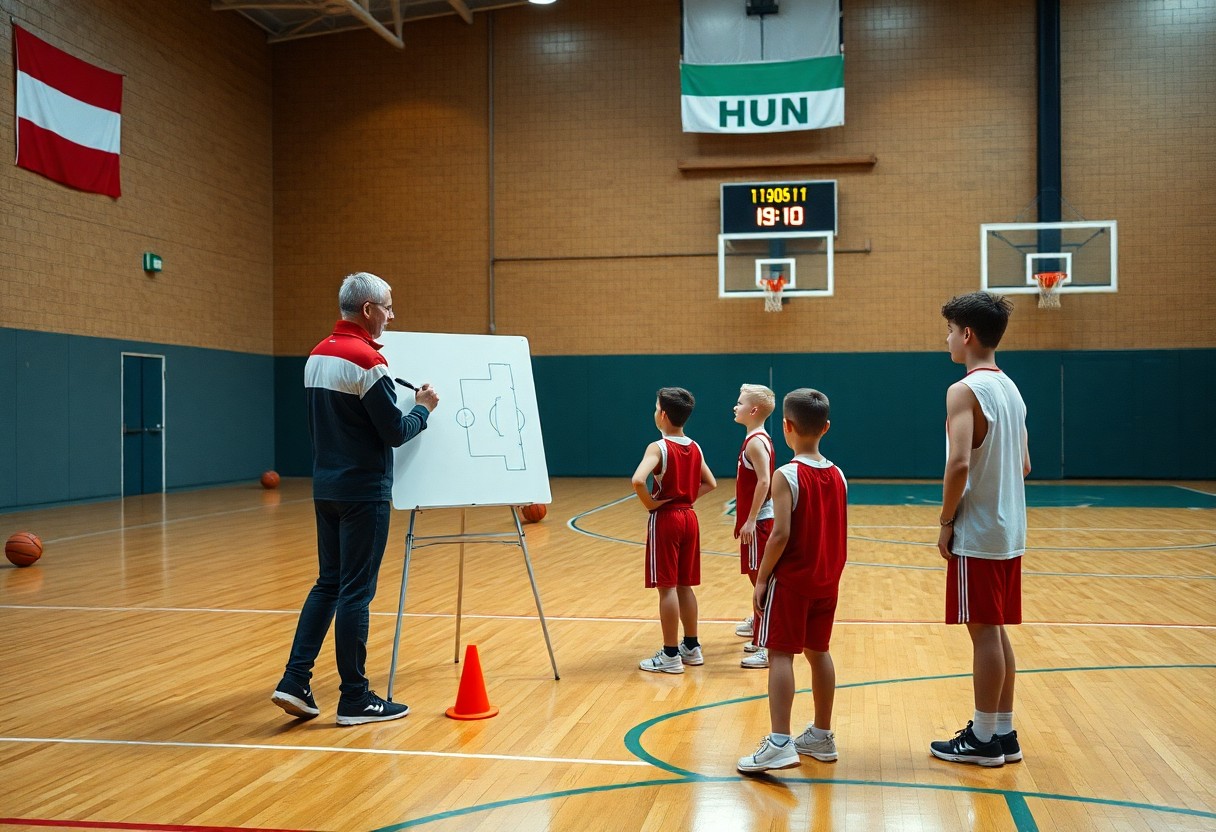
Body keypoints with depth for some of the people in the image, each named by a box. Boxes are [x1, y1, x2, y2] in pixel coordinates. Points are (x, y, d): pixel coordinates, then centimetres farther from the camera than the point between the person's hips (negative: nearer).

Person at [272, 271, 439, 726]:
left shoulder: (317, 355, 10)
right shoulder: (366, 359, -17)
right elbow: (395, 432, -15)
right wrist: (423, 408, 2)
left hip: (326, 486, 8)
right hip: (362, 490, -8)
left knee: (328, 584, 14)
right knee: (355, 591, -1)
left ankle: (295, 682, 10)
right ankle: (355, 699, 7)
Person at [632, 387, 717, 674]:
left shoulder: (658, 448, -15)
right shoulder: (694, 448, 7)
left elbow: (638, 480, -30)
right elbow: (710, 484, 16)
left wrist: (649, 502, -15)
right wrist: (688, 498, 9)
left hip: (665, 519, -7)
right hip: (688, 517, 7)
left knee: (666, 587, -1)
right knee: (684, 585, 16)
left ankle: (670, 655, 4)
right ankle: (691, 647, 23)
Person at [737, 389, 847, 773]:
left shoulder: (787, 475, -15)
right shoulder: (837, 475, 6)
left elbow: (781, 534, -20)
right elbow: (840, 535, 9)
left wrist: (761, 578, -12)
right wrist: (830, 574, 18)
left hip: (790, 581, -7)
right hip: (826, 581, 7)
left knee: (780, 654, -4)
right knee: (819, 652, 15)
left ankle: (780, 743, -10)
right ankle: (821, 736, 25)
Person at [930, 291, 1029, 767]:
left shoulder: (965, 391, -15)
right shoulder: (1010, 389, 12)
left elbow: (959, 464, -25)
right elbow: (1023, 464, 16)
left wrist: (946, 521, -14)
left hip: (977, 534, -9)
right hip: (1009, 531, 9)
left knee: (983, 631, -1)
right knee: (996, 631, 14)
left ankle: (984, 739, 8)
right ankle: (1003, 732, 22)